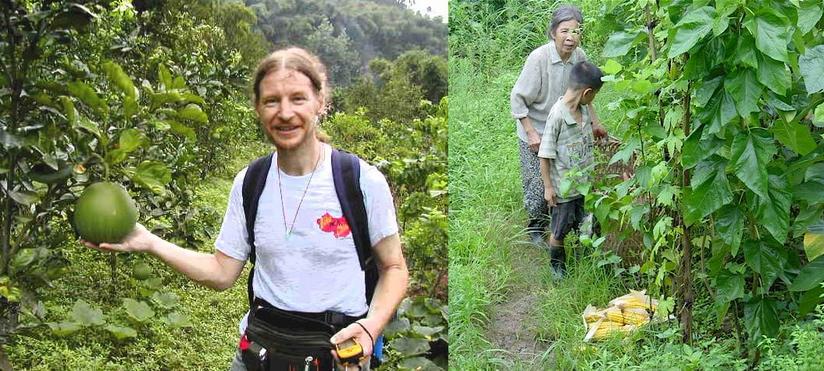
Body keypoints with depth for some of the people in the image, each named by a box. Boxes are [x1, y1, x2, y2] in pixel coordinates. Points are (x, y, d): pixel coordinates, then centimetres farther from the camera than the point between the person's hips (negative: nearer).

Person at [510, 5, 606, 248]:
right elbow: (517, 98, -17)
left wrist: (595, 123, 8)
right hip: (536, 133, -5)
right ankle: (535, 226, 30)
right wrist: (531, 133, -19)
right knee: (538, 184, 4)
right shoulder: (539, 58, -25)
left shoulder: (580, 56, -10)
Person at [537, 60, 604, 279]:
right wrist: (548, 187, -14)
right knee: (559, 231, 12)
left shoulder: (584, 109, -3)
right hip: (563, 187, -6)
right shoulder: (557, 115, -24)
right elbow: (545, 155, -18)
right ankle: (557, 265, 34)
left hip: (584, 183, 6)